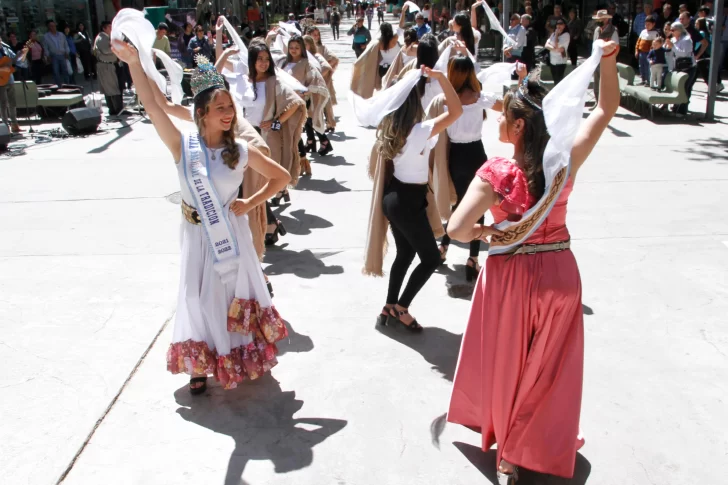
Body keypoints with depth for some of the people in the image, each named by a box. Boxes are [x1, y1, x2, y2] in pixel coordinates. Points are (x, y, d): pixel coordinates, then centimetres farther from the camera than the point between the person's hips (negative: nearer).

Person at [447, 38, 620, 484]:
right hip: (559, 272, 3)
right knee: (549, 365, 20)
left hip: (511, 275, -2)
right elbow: (607, 109, 0)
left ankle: (505, 442, 38)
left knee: (506, 359, 20)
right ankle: (542, 446, 37)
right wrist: (608, 58, -8)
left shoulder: (496, 174, -20)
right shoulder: (565, 163, -11)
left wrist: (485, 232, -8)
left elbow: (456, 230, -26)